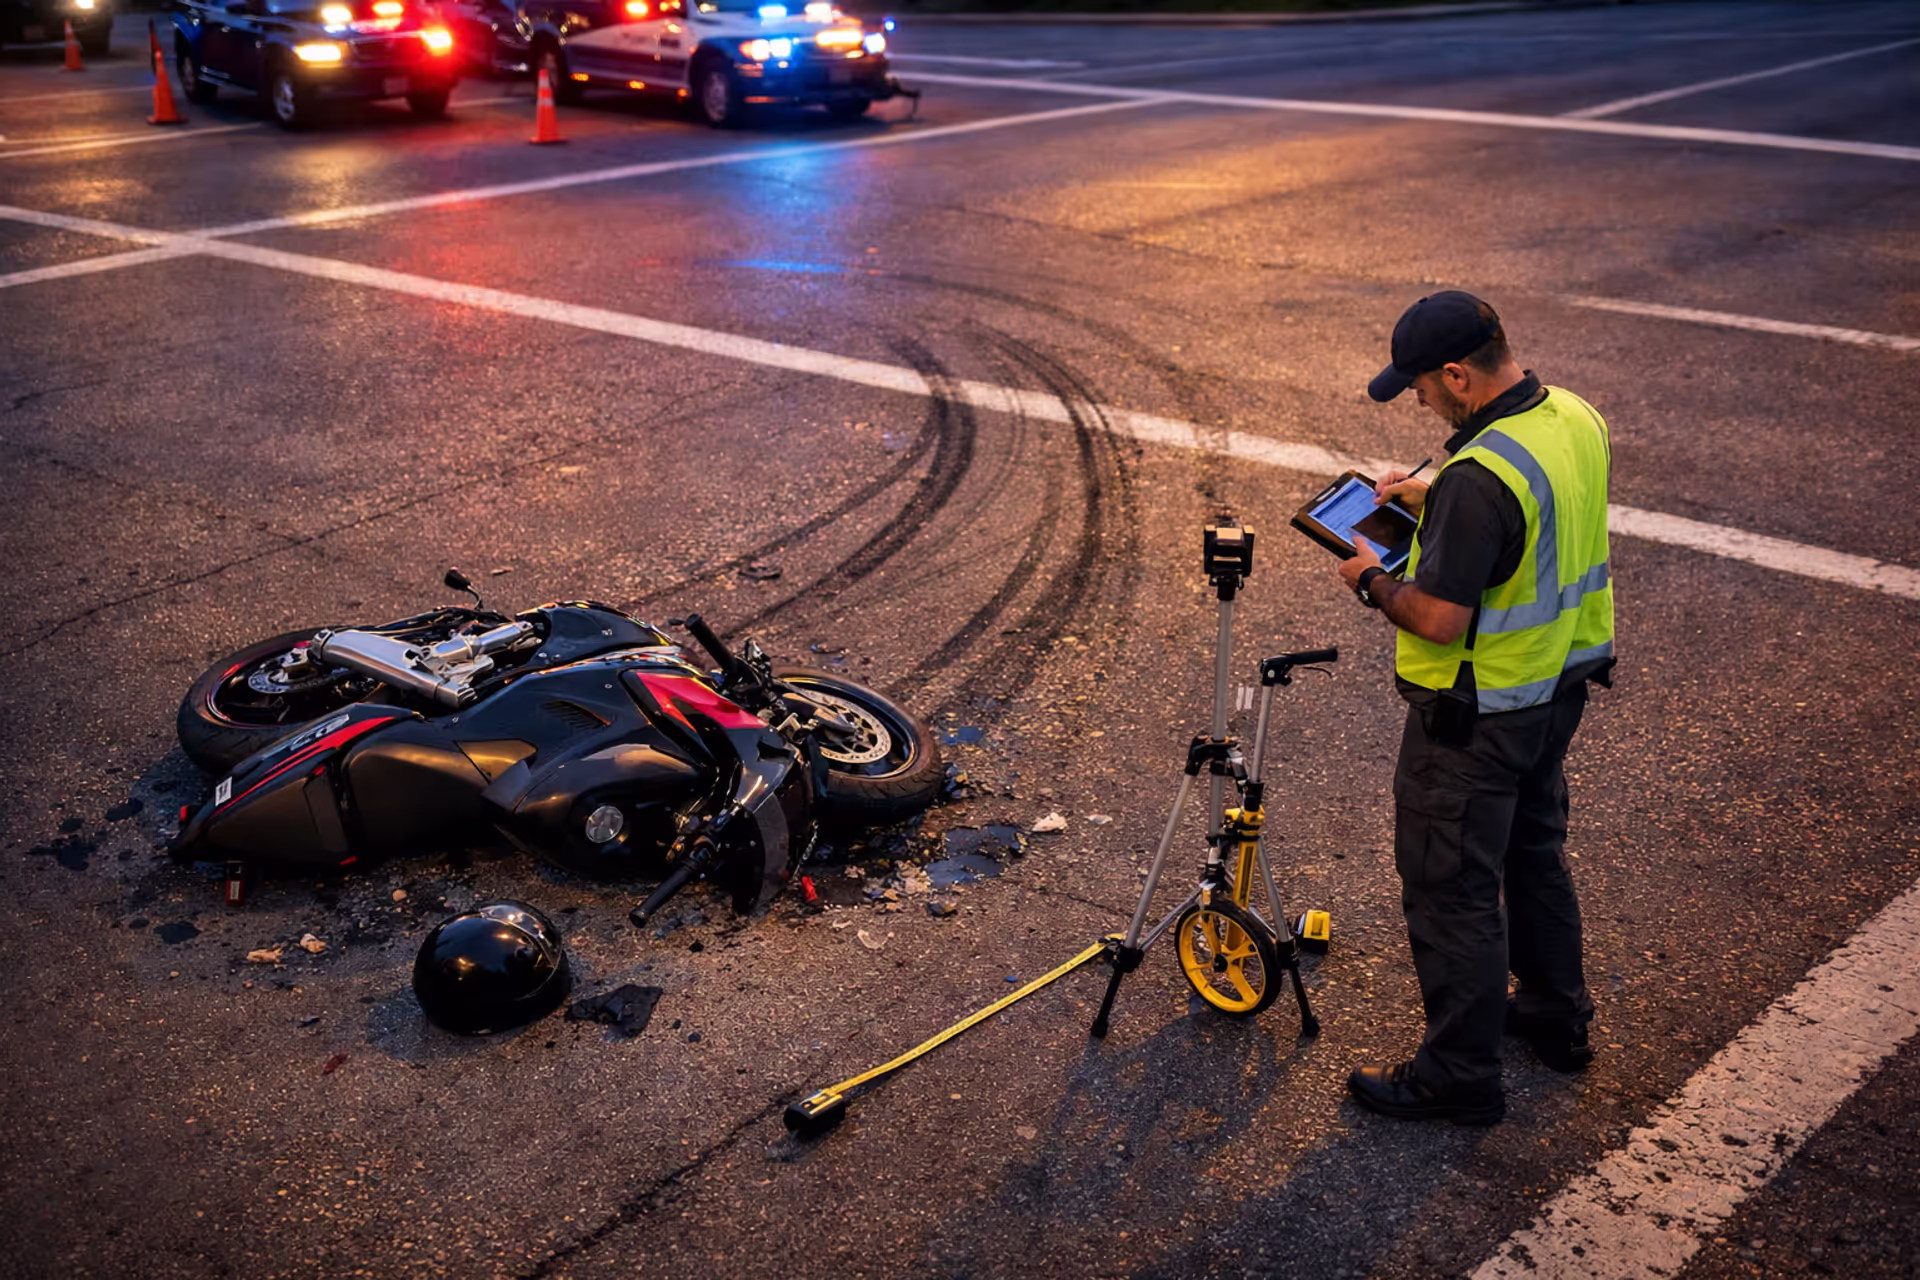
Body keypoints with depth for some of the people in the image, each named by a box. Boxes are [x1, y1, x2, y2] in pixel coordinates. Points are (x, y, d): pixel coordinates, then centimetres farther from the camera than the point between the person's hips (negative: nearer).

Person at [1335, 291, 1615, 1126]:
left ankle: (1460, 1077, 16)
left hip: (1475, 717, -9)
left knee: (1450, 887, 4)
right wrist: (1435, 496, 9)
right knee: (1534, 851, 26)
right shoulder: (1577, 419, -1)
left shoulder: (1481, 477, -31)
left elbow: (1438, 618, -28)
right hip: (1560, 683, 10)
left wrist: (1374, 580, -10)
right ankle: (1557, 1018, 42)